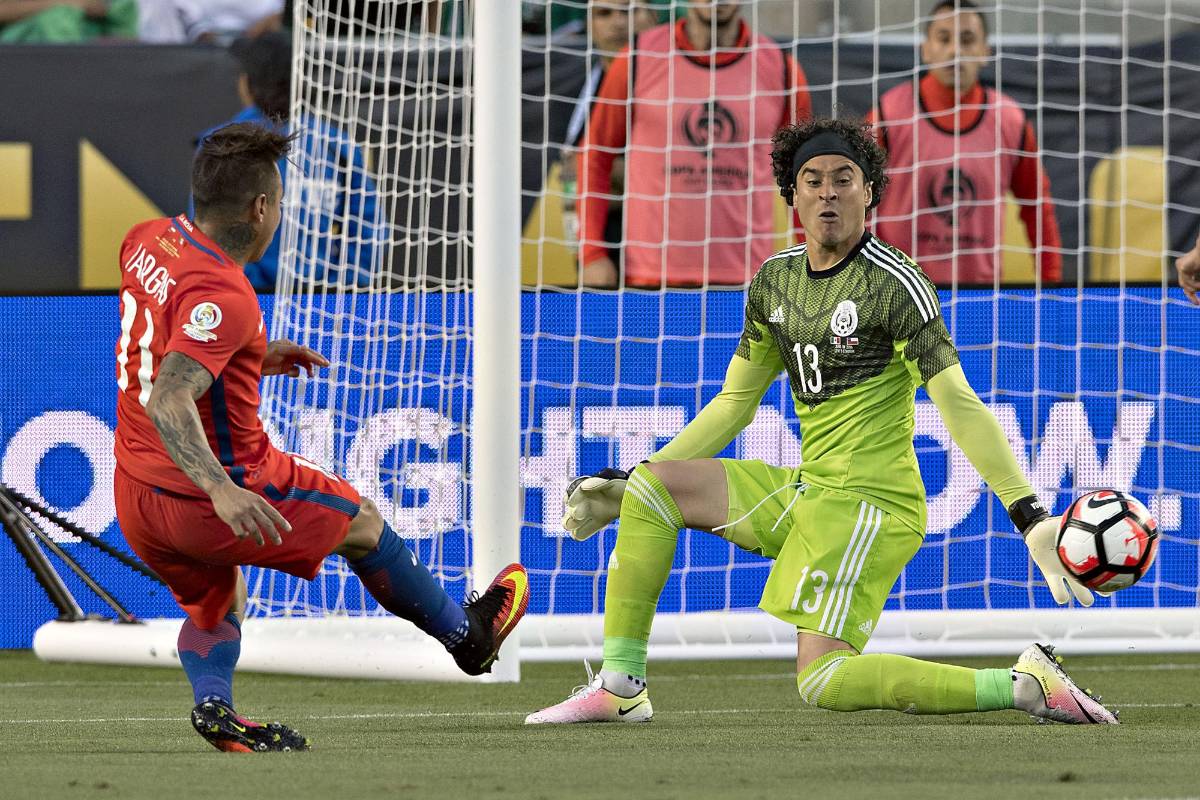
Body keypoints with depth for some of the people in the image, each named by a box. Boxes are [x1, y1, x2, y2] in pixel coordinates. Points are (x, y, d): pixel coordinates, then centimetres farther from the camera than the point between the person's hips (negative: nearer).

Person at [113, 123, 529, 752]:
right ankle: (465, 634, 36)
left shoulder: (149, 240, 1)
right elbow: (167, 400, -37)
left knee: (218, 604, 31)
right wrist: (221, 490, -47)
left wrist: (252, 356, 23)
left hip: (135, 495, 8)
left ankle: (212, 700, 1)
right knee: (362, 523, 17)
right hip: (203, 503, -8)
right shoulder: (224, 298, -26)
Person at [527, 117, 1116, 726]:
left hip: (870, 503, -8)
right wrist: (624, 483, 17)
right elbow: (735, 402, 20)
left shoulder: (894, 283, -13)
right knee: (647, 490, 1)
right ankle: (620, 687, 1)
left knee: (823, 683, -20)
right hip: (805, 489, 8)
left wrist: (1029, 515, -28)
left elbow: (959, 406, -18)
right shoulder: (775, 278, 10)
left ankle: (1026, 685, -14)